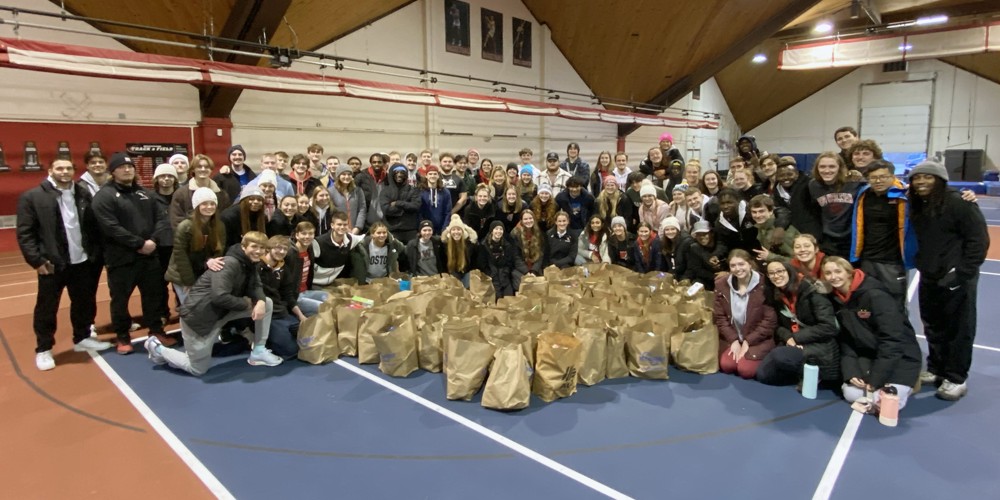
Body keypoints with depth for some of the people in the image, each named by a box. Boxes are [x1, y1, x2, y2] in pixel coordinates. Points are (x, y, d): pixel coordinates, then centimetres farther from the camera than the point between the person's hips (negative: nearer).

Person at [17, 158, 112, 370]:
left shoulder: (83, 194, 7)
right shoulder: (32, 197, -6)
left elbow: (93, 225, 9)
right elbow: (25, 233, -7)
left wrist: (95, 252, 2)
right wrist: (36, 260, -13)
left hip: (83, 261, 4)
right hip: (52, 264, -4)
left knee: (85, 303, 14)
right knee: (46, 308, 7)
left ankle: (82, 338, 33)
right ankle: (43, 349, 22)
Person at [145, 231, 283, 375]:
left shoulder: (250, 264, 3)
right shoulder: (229, 264, -25)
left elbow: (255, 287, -1)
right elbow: (219, 297, -33)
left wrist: (260, 301, -24)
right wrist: (246, 304, -19)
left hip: (222, 312, 8)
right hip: (199, 315, -8)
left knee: (267, 304, -3)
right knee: (199, 369, 4)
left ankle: (259, 351, 5)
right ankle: (158, 349, 26)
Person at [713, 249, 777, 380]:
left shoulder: (764, 285, -15)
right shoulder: (721, 284, -2)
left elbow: (770, 320, -13)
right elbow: (719, 316, 0)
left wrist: (748, 341, -14)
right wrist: (734, 340, -10)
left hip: (758, 339, -3)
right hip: (731, 338, 3)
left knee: (746, 369, -22)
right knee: (726, 366, -18)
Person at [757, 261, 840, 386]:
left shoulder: (811, 291, -13)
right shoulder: (775, 296, 6)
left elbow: (828, 327, -17)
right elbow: (778, 326, 10)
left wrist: (796, 337, -16)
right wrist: (788, 338, -13)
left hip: (820, 345, -6)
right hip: (792, 344, 6)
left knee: (781, 356, -34)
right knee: (763, 375, -10)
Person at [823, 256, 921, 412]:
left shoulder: (874, 295, -22)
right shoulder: (835, 300, -2)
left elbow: (892, 339, -24)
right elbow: (845, 339, 1)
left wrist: (876, 379, -23)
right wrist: (850, 372, -13)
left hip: (900, 355, -5)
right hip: (867, 355, 5)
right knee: (851, 394, -15)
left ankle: (906, 383, 10)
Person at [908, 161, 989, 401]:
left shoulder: (959, 203, -14)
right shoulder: (917, 205, 7)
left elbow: (979, 240, -15)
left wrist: (962, 273, -18)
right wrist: (921, 265, 7)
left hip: (957, 278, -7)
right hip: (929, 278, 7)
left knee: (958, 329, 3)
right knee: (933, 327, 16)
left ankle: (956, 379, 14)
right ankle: (936, 369, 30)